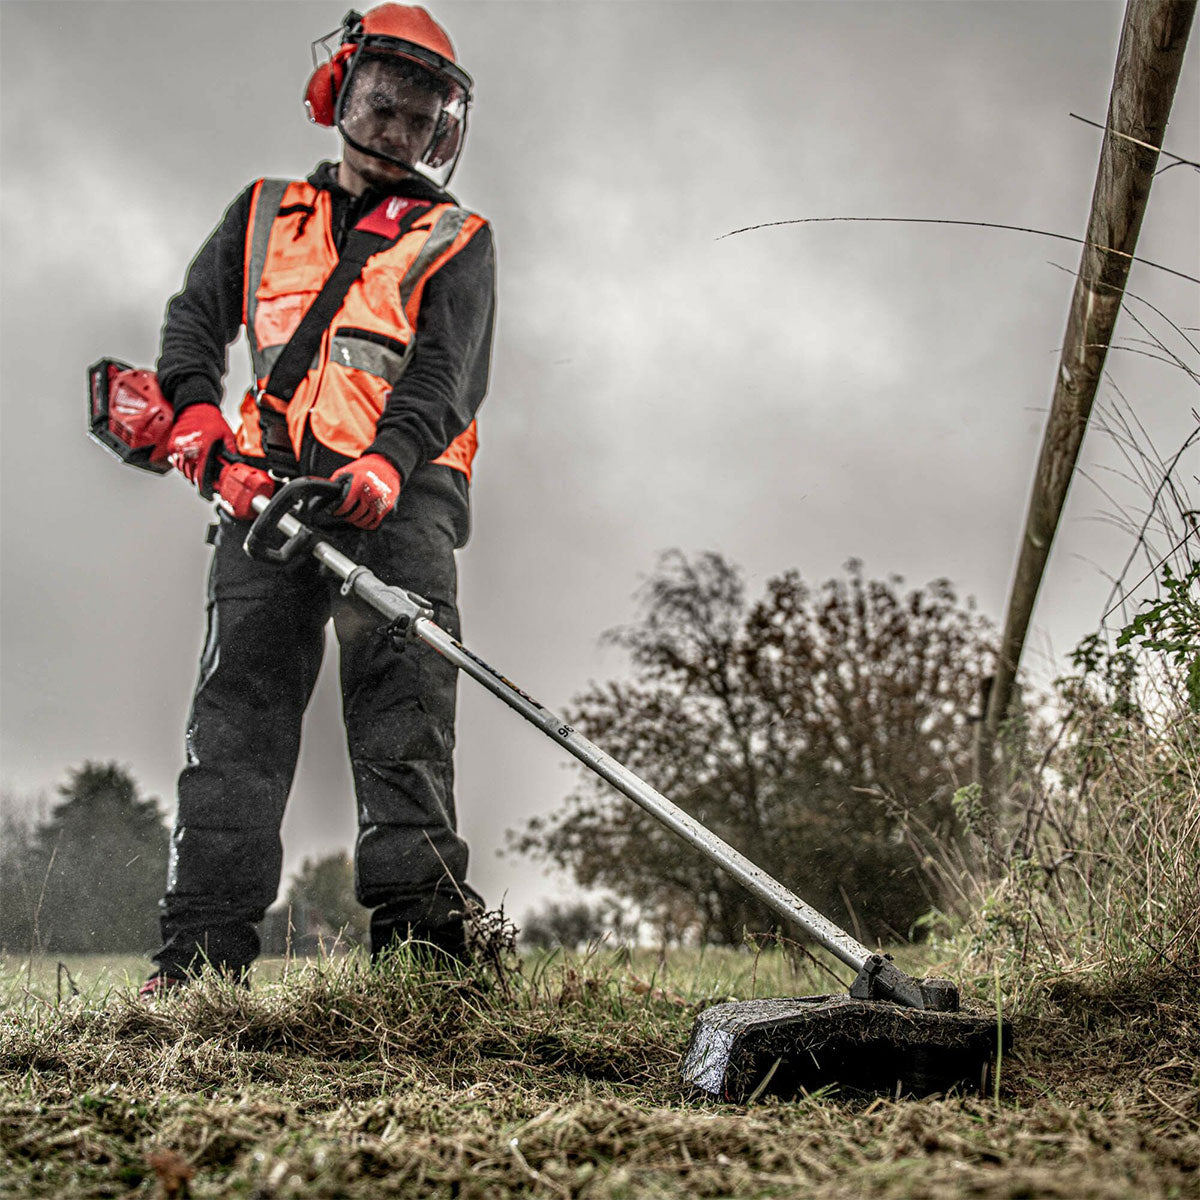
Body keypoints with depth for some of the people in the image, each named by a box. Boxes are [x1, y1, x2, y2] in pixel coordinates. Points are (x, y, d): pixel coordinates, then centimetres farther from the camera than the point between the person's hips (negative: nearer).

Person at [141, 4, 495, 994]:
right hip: (266, 480, 2)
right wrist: (194, 408, -5)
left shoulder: (457, 240, 20)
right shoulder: (266, 213, 30)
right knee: (242, 696, -11)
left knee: (404, 699, -17)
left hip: (398, 494, -2)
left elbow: (449, 374, 2)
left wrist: (387, 462, -19)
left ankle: (420, 929, -24)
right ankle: (204, 948, -14)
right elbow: (195, 318, 20)